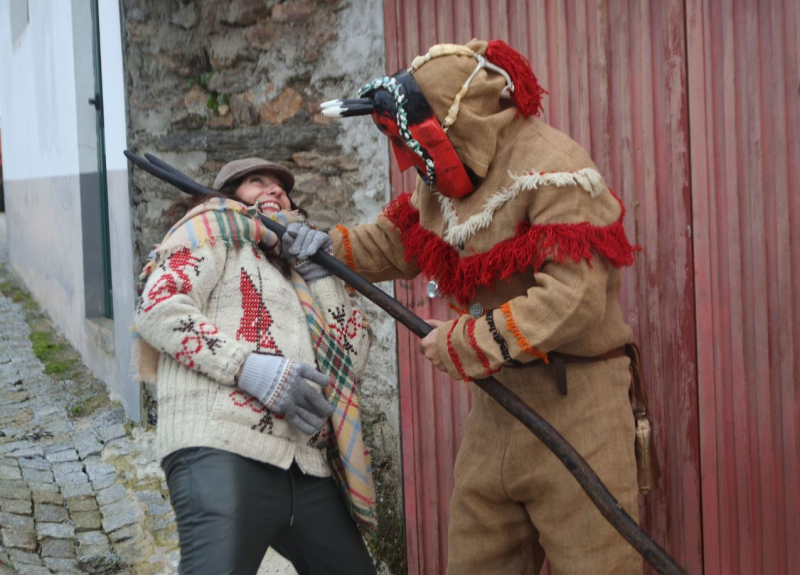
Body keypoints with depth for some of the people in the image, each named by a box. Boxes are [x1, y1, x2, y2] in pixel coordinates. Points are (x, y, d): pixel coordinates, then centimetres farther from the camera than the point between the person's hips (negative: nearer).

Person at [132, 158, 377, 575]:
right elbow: (159, 309, -4)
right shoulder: (215, 224, 13)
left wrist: (318, 270, 16)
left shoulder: (293, 264, 31)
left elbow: (350, 360, 22)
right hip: (224, 451, -7)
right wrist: (250, 368, -14)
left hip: (306, 468, 7)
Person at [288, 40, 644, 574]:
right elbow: (390, 244, 26)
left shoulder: (553, 169, -17)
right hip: (498, 403, 8)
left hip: (574, 401, -8)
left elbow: (574, 302, -26)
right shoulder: (446, 181, 9)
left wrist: (466, 342, -18)